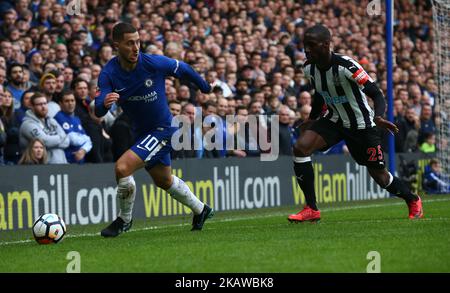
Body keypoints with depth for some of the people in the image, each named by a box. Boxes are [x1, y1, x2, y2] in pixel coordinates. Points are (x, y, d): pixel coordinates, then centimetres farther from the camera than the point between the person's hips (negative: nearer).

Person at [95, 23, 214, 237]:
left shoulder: (154, 63, -22)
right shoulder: (108, 73, -15)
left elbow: (183, 69, -2)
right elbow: (99, 112, -25)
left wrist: (206, 88, 13)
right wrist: (104, 103, -49)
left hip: (162, 129, -6)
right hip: (141, 132, 6)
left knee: (122, 167, -22)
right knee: (164, 181, 25)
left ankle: (124, 220, 1)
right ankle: (200, 210, 50)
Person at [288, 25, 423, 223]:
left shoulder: (346, 66, -29)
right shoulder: (309, 68, -9)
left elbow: (377, 95, -27)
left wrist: (378, 117, -46)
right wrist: (312, 119, 19)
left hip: (361, 125, -5)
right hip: (333, 119, 5)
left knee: (380, 177, 3)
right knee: (301, 147, -20)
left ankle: (413, 201, 35)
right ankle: (311, 209, -13)